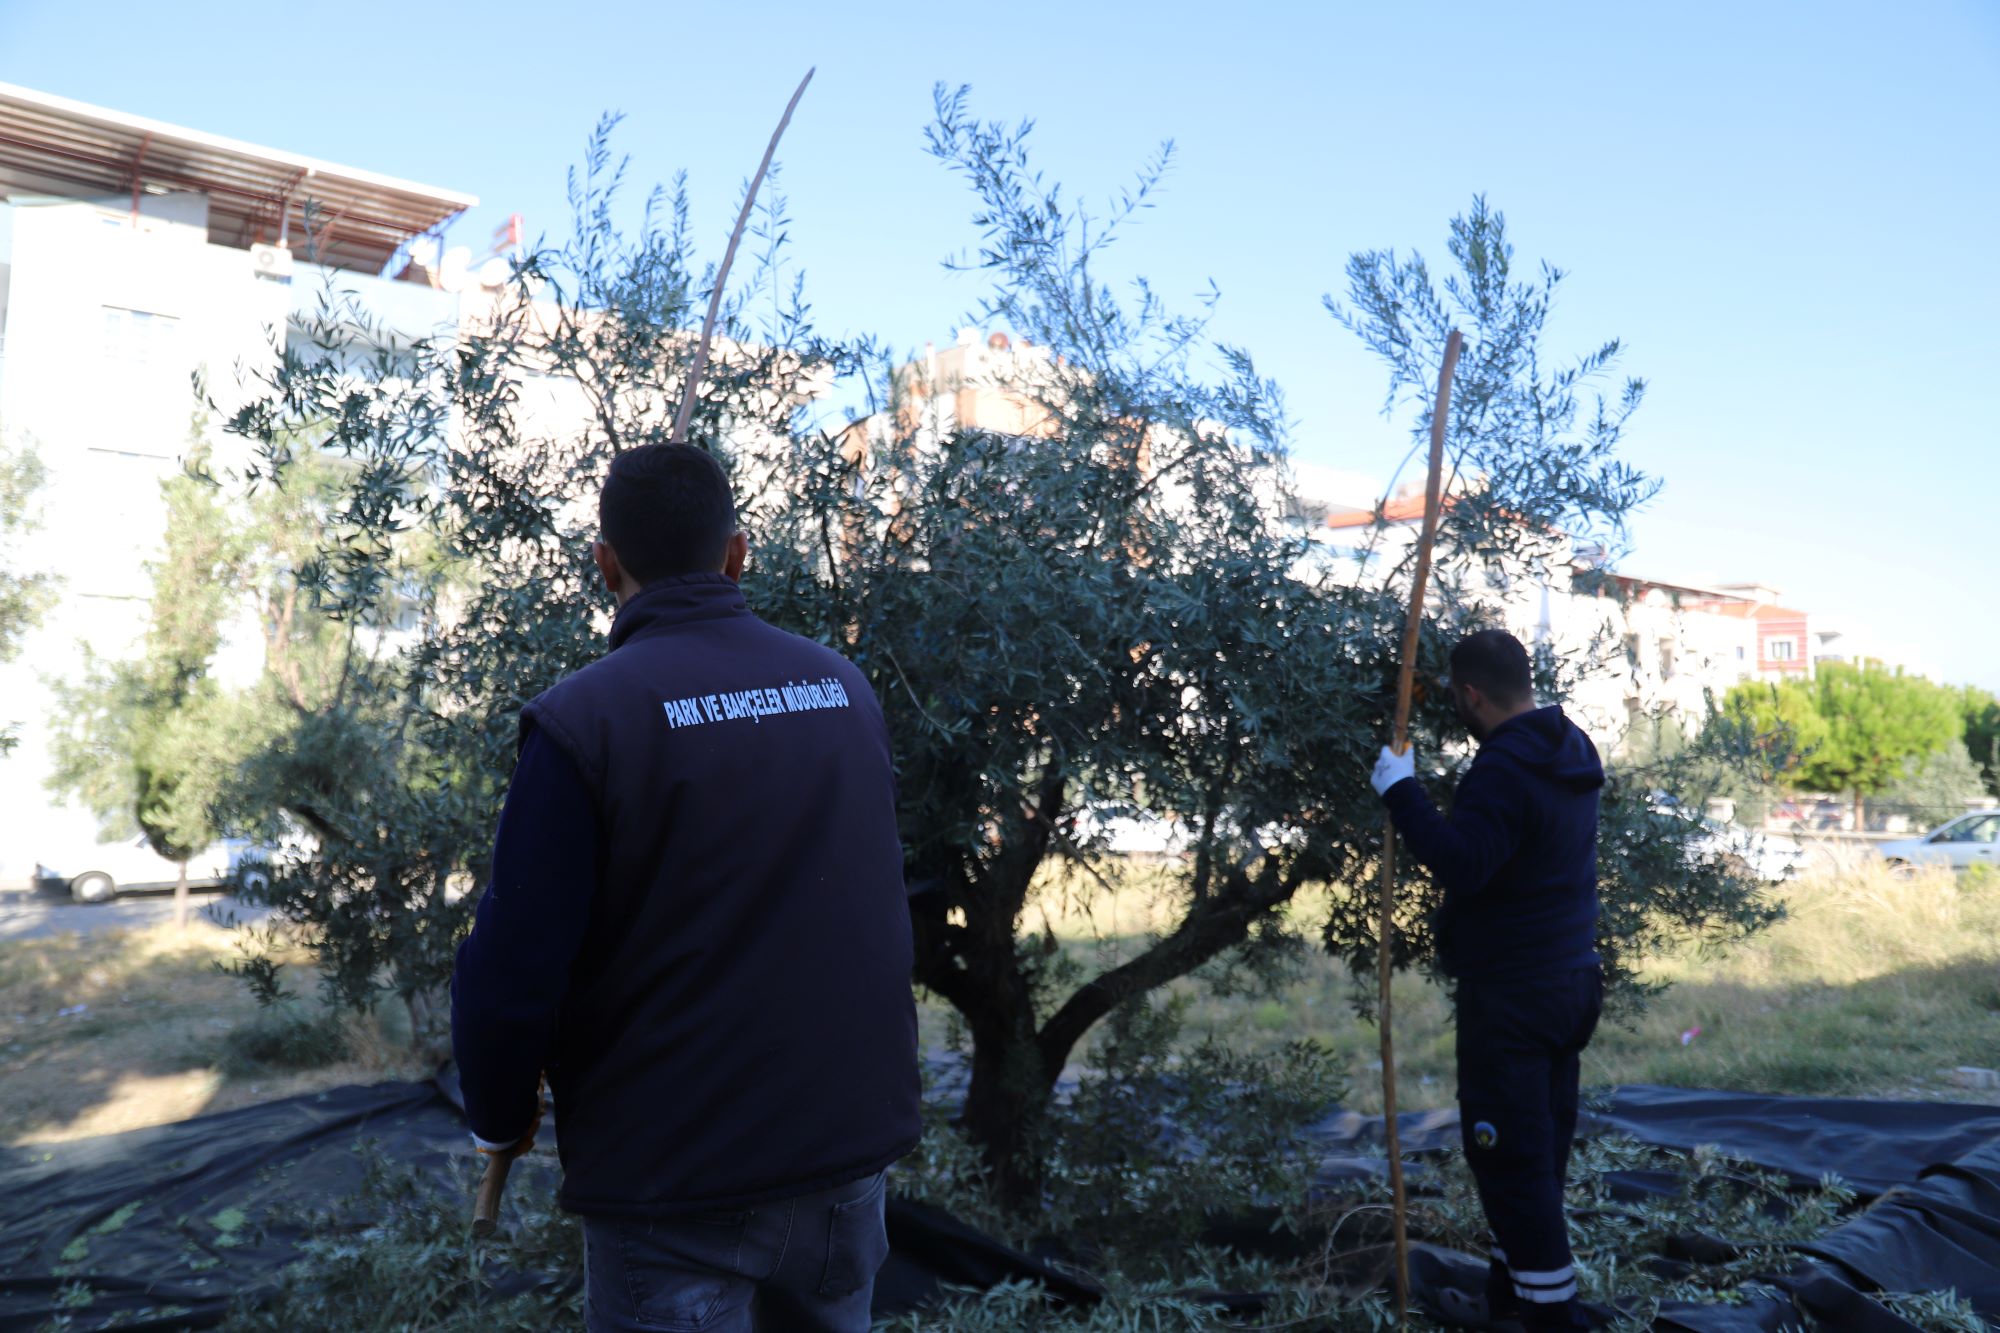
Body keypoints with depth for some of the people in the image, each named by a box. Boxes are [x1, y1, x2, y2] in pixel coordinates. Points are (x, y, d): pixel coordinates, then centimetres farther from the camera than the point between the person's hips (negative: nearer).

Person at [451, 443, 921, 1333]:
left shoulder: (583, 719, -15)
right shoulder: (844, 689, 1)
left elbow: (513, 968, -15)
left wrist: (499, 1117, 4)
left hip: (677, 1180, -5)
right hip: (853, 1140, 5)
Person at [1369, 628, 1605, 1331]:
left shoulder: (1504, 768, -22)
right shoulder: (1573, 749, 9)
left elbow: (1460, 865, -32)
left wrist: (1401, 791, -23)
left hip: (1511, 997, -10)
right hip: (1572, 981, 10)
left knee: (1510, 1156, -1)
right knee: (1540, 1150, 17)